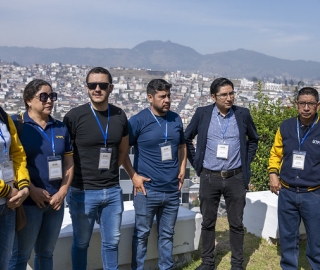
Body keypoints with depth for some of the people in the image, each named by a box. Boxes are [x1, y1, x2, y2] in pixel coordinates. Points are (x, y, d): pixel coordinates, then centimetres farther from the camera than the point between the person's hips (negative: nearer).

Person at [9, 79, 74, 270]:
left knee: (46, 253, 17)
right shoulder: (16, 124, -5)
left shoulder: (61, 128, 9)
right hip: (29, 201, -5)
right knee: (21, 254, 5)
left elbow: (69, 163, 10)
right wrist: (31, 190, -14)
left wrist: (63, 191, -1)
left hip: (56, 201, 5)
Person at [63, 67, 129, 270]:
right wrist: (74, 176, -5)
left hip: (113, 190, 4)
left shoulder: (120, 116, 2)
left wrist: (111, 170, 10)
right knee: (81, 243, 12)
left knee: (112, 241, 15)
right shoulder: (75, 116, -10)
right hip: (83, 191, -3)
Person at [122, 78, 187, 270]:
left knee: (167, 234, 16)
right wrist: (134, 176, -9)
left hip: (172, 189, 4)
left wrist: (182, 170, 7)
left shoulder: (176, 119, 5)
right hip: (147, 189, -4)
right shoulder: (138, 121, -8)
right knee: (142, 233, 8)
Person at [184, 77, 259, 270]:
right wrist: (196, 163, 5)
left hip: (236, 178, 0)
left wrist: (246, 162, 7)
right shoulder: (202, 114, -4)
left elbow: (253, 139, 14)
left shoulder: (243, 114, -2)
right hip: (209, 177, 0)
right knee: (208, 223, 10)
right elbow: (187, 138, 8)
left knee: (236, 223, 9)